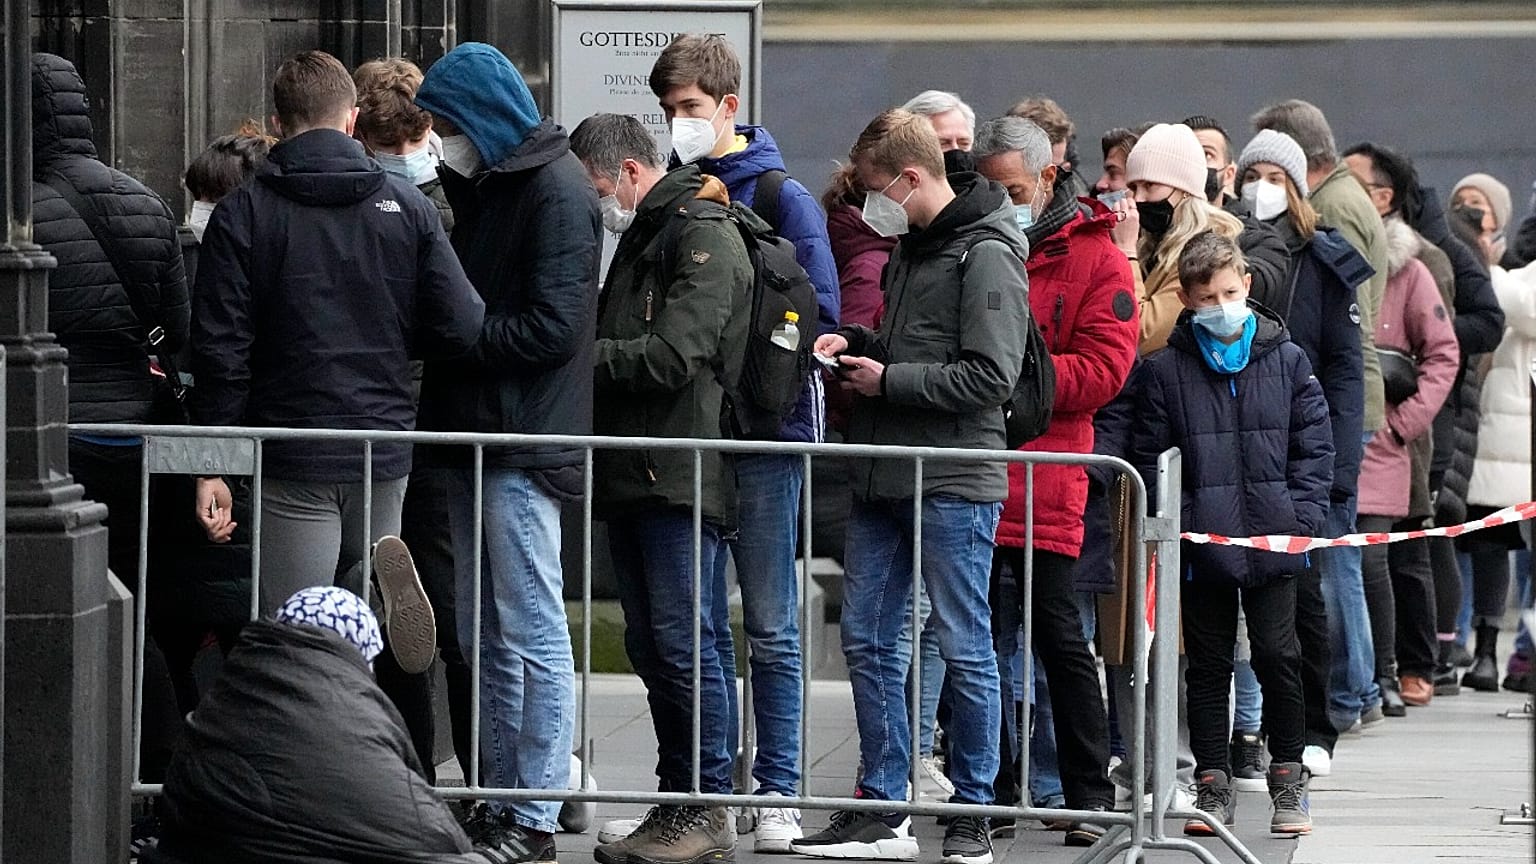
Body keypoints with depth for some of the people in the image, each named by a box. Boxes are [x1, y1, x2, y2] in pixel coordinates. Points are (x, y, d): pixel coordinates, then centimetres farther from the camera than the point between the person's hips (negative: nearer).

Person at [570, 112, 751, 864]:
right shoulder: (642, 237, 21)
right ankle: (675, 804, 15)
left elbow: (673, 355, -19)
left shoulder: (704, 239, -10)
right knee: (650, 648, 10)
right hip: (635, 477, 10)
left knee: (681, 642, -9)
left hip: (682, 481, -10)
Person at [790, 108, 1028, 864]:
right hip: (884, 481, 9)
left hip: (952, 486, -9)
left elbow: (991, 375, -19)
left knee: (963, 650, 0)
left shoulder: (985, 255, -12)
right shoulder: (913, 248, 16)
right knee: (867, 641, 8)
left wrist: (889, 380, -14)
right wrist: (858, 346, 11)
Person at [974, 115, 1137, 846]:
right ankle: (987, 792, 17)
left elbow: (1103, 370, -8)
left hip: (1044, 482, -4)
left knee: (1060, 636, -2)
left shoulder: (1094, 258, 0)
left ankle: (1090, 796, 4)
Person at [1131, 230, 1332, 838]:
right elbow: (1150, 457, 2)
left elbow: (1313, 444, 6)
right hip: (1201, 539, 0)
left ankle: (1288, 781, 12)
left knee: (1278, 656, 0)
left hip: (1273, 538, 0)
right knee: (1208, 663, 6)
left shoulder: (1286, 360, 4)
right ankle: (1213, 784, 13)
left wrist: (1304, 515, -4)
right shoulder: (1166, 370, 2)